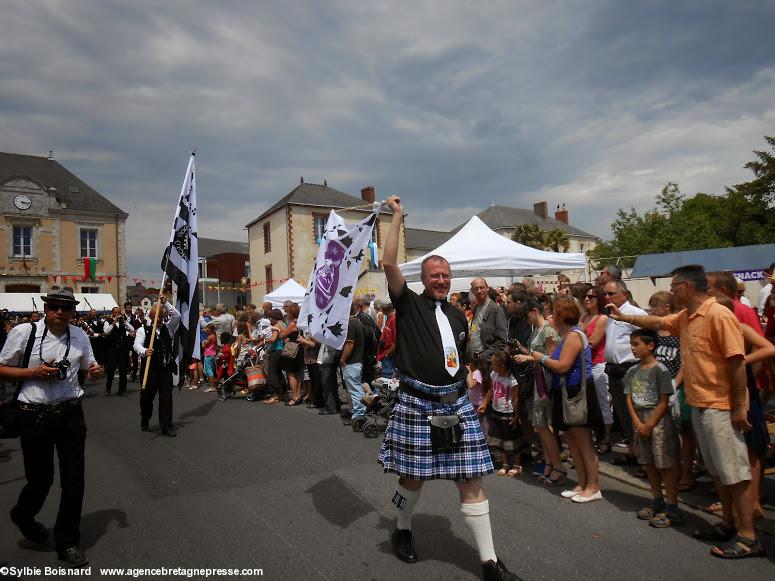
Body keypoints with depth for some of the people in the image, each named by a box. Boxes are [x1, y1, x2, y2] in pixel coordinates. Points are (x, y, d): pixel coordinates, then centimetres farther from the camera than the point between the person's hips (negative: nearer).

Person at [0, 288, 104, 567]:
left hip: (71, 413, 3)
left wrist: (96, 371, -9)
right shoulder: (23, 332, -8)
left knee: (74, 478, 7)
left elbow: (89, 367, 14)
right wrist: (35, 372, -17)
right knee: (41, 477, 9)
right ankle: (23, 514, 47)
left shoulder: (79, 335, 2)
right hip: (34, 415, -3)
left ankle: (67, 542, 26)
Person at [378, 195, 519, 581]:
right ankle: (402, 530, 39)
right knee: (413, 477, 9)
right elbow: (389, 263, -15)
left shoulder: (457, 315, 13)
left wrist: (466, 381, 10)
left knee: (471, 480, 6)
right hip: (417, 404, -4)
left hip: (457, 404, 4)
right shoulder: (409, 304, -2)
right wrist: (398, 217, -9)